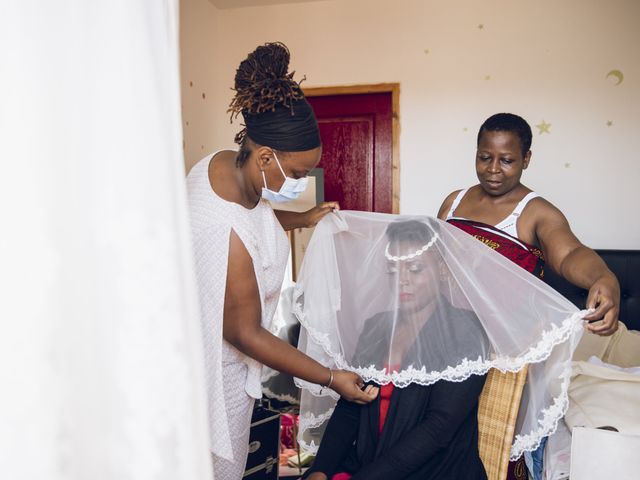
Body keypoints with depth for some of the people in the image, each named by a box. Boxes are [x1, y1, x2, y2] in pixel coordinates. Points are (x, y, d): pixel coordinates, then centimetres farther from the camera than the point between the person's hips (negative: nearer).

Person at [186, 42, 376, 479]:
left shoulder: (224, 162, -10)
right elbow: (243, 334, -26)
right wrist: (331, 378, -20)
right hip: (216, 366, -9)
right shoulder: (229, 233, -36)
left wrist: (303, 219, 4)